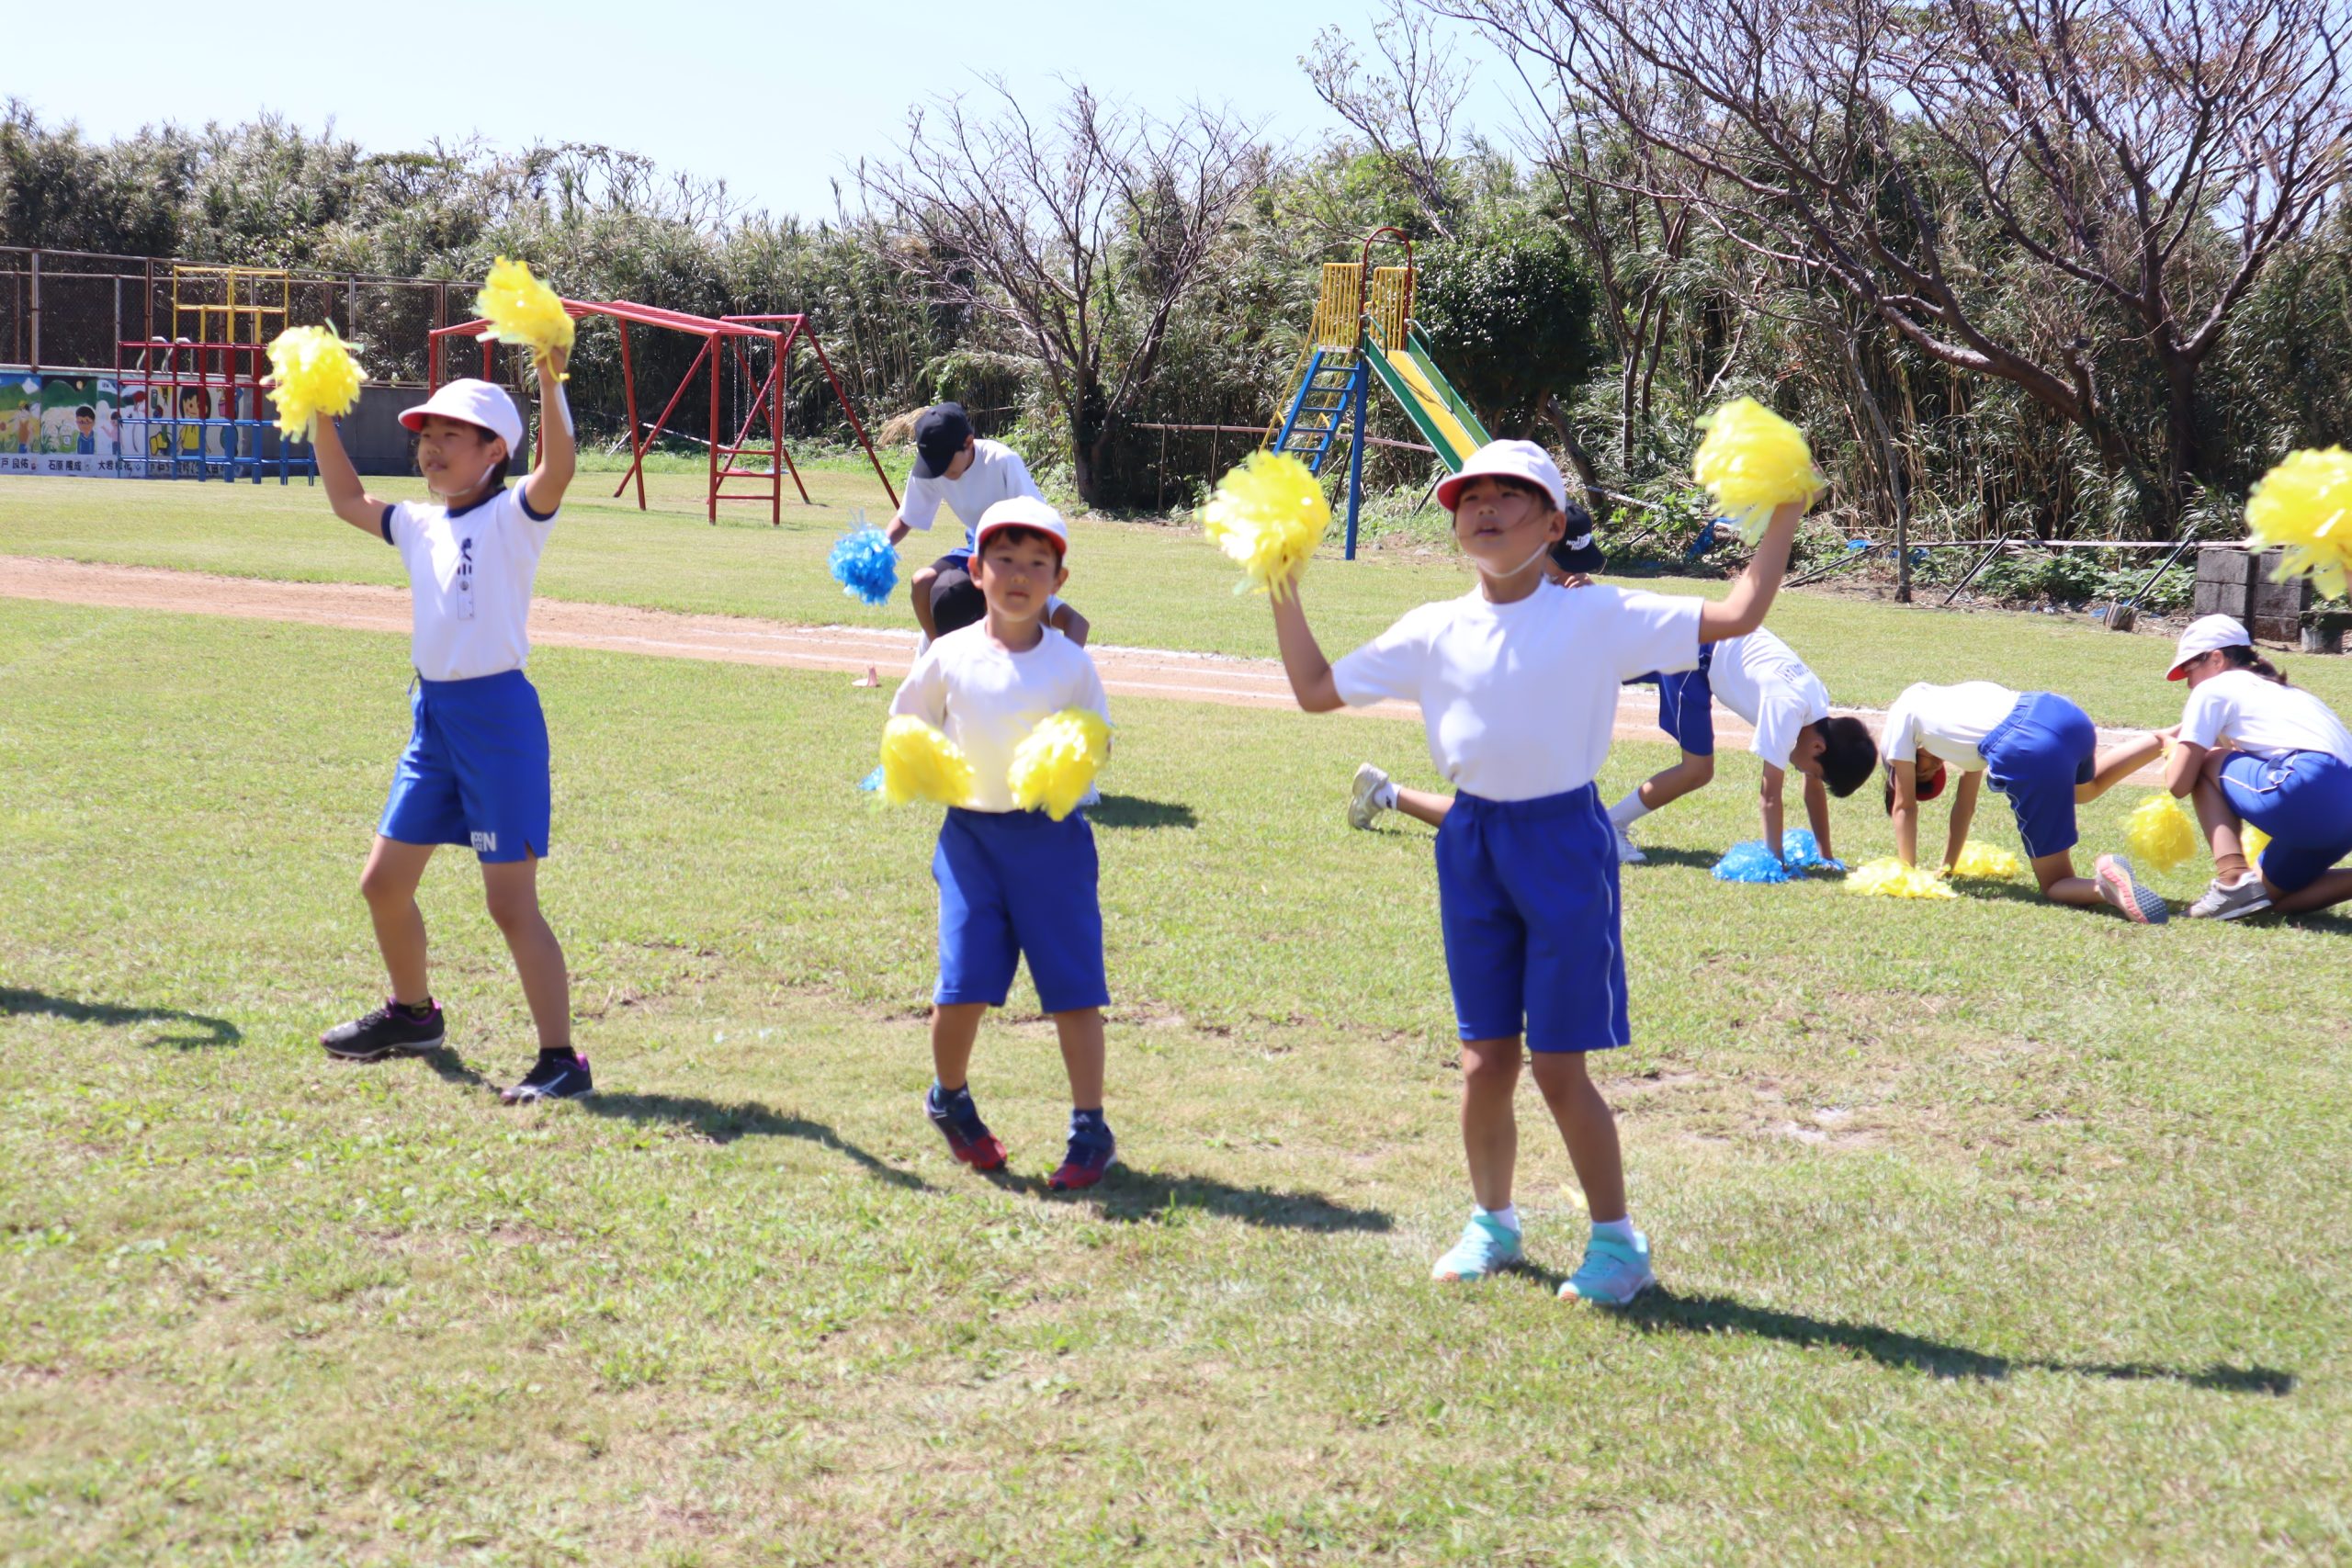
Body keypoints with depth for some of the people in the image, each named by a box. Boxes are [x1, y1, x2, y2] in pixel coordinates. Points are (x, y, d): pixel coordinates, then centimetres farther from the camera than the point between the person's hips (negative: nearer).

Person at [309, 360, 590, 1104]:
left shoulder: (514, 515, -8)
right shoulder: (420, 525, 14)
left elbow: (557, 468, -28)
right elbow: (348, 498, 27)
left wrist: (549, 382, -38)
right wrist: (320, 419, 19)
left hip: (498, 714, -8)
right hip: (432, 715, 8)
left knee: (511, 902, -10)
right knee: (384, 882, 17)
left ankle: (561, 1060, -4)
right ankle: (412, 1014, 39)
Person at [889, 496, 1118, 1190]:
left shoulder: (1070, 663, -1)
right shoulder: (949, 657, 1)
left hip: (1052, 834, 0)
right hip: (972, 833, 1)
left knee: (1074, 986, -2)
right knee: (962, 987, -2)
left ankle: (1090, 1128, 11)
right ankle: (950, 1100, 27)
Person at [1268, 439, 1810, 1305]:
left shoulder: (1597, 617, -5)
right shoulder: (1435, 631, 5)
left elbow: (1734, 616, -9)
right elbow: (1317, 689, 11)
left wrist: (1780, 523, -14)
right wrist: (1285, 596, 6)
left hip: (1565, 837, -4)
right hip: (1472, 839, 4)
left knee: (1559, 1065, -1)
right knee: (1485, 1060, 10)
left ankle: (1617, 1241, 15)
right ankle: (1491, 1221, 30)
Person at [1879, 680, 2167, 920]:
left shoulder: (1901, 717, 18)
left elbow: (1904, 806, 22)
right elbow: (1966, 804, 38)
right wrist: (1947, 867, 41)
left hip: (2030, 755, -8)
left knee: (2056, 886, 4)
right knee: (2087, 787, 45)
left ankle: (2105, 885, -30)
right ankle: (2162, 742, 26)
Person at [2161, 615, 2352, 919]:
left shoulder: (2213, 689, 11)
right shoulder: (2280, 690, 34)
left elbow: (2178, 785, 6)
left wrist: (2175, 751, 28)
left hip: (2309, 792, -8)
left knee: (2204, 767, 12)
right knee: (2270, 893, 23)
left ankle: (2233, 881, -6)